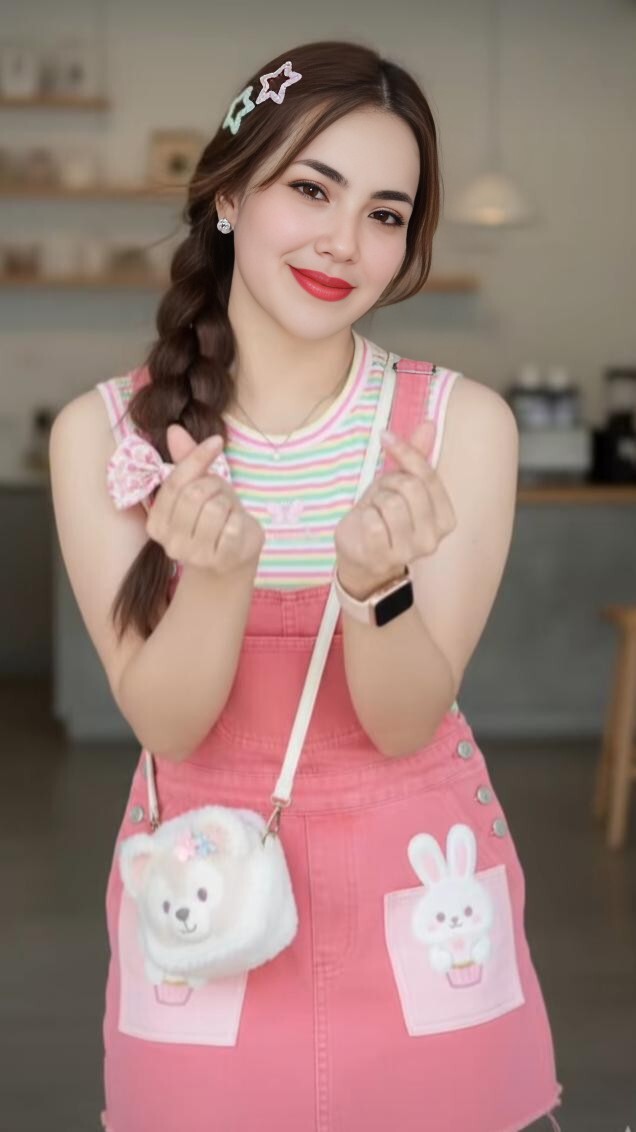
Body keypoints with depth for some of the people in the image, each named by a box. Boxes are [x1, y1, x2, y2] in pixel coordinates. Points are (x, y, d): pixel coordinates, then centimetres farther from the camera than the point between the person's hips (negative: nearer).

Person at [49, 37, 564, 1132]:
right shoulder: (103, 431, -8)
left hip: (419, 903, 0)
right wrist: (218, 572, -30)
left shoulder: (462, 422, -10)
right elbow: (166, 724, -11)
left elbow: (405, 725, -12)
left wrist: (378, 581, -32)